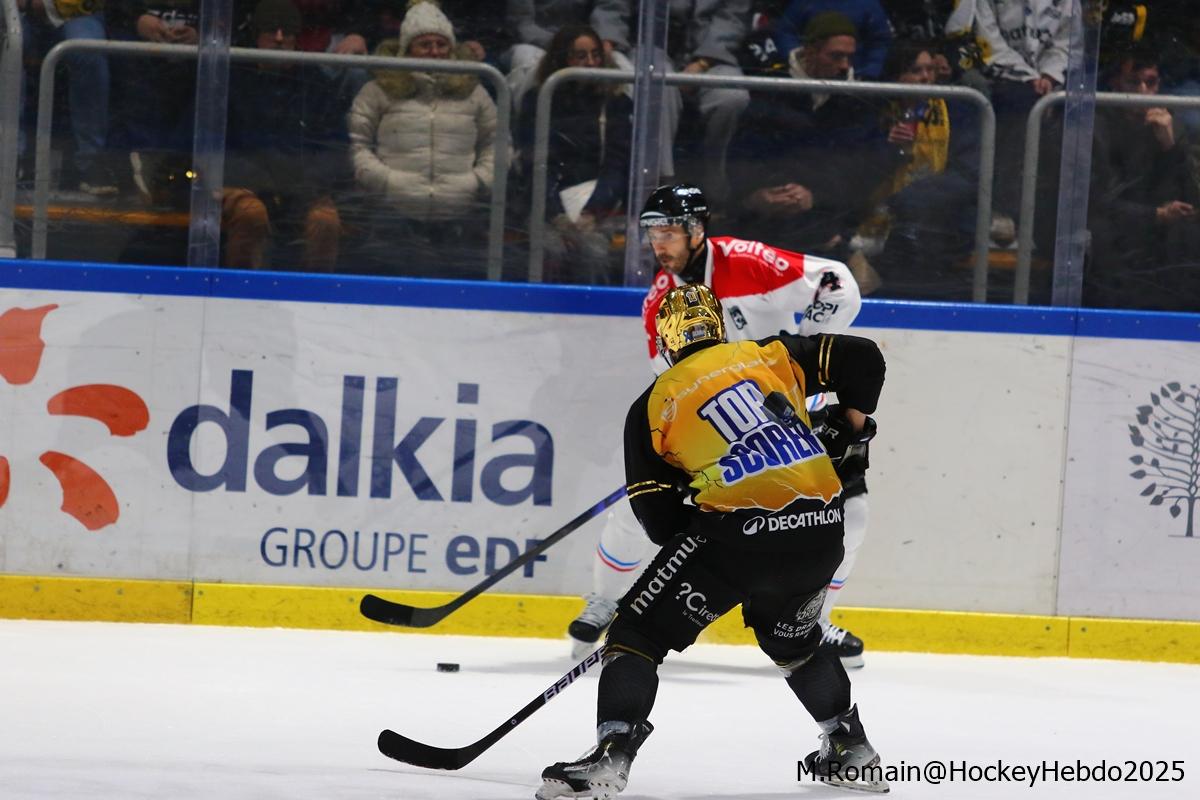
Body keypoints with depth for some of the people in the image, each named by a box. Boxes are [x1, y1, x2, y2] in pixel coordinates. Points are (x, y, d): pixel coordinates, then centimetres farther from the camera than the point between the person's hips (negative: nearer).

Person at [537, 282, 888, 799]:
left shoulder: (653, 407, 11)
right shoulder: (769, 356, 17)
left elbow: (659, 518, 8)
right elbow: (861, 358, 13)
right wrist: (849, 428, 27)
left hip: (739, 531, -5)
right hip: (821, 529, 5)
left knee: (639, 633, 4)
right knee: (791, 639, 32)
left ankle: (610, 756, -13)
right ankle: (852, 754, 36)